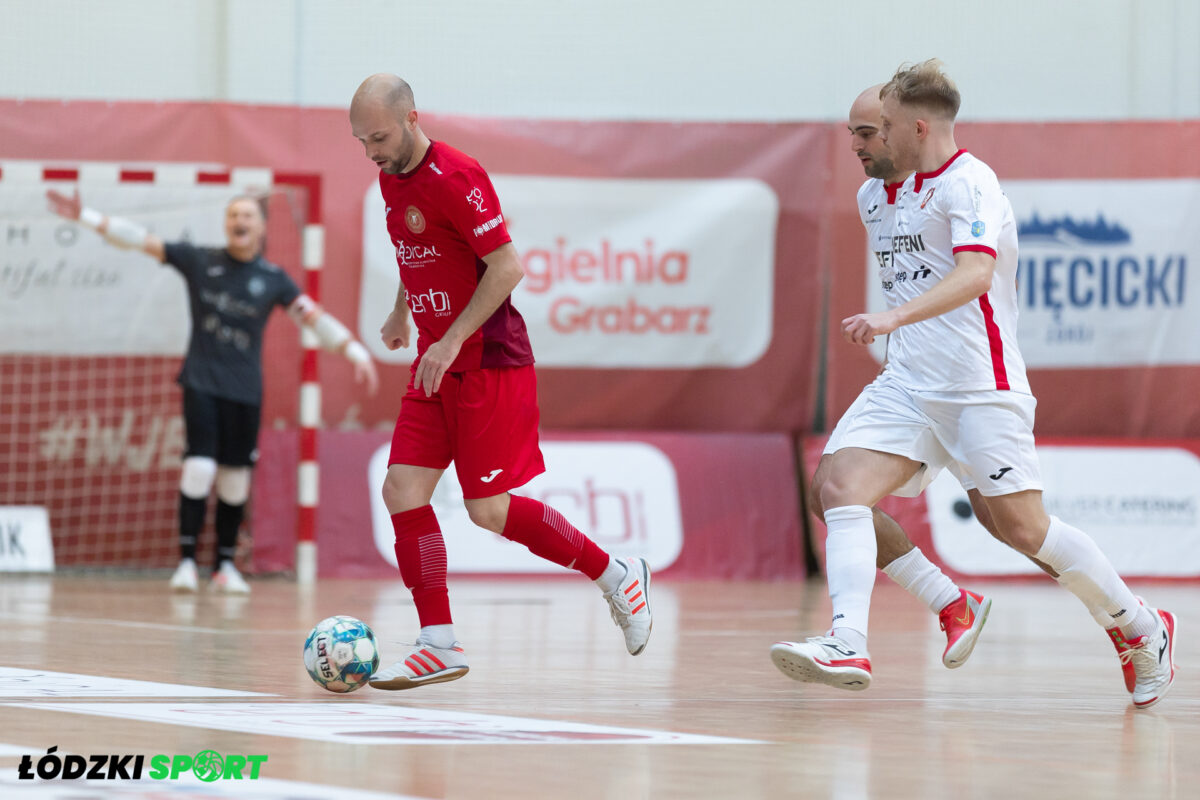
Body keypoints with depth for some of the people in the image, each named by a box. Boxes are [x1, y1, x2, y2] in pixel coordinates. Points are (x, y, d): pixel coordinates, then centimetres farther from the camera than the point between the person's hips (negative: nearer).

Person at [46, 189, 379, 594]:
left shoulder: (273, 279, 3)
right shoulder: (199, 260, 2)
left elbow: (314, 317, -1)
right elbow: (142, 240, 0)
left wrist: (356, 352, -11)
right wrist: (85, 216, -4)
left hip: (245, 390, 1)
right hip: (201, 382, -1)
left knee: (235, 478, 4)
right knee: (199, 467, -12)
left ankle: (225, 566, 16)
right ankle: (186, 562, -7)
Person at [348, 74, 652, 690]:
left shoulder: (454, 177, -19)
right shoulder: (392, 179, 9)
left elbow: (507, 266, -20)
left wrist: (452, 341, -21)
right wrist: (403, 312, 26)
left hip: (489, 362, -8)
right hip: (437, 363, 8)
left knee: (488, 509, -7)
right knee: (403, 491, -4)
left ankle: (616, 576, 11)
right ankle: (439, 645, 0)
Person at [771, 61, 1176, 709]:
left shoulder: (968, 181, -11)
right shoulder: (906, 189, 18)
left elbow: (975, 274, -27)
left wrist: (894, 317, -38)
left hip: (979, 386, -8)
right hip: (908, 384, 8)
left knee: (1022, 528, -6)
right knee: (842, 487, -14)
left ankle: (1142, 631, 13)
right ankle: (848, 647, -25)